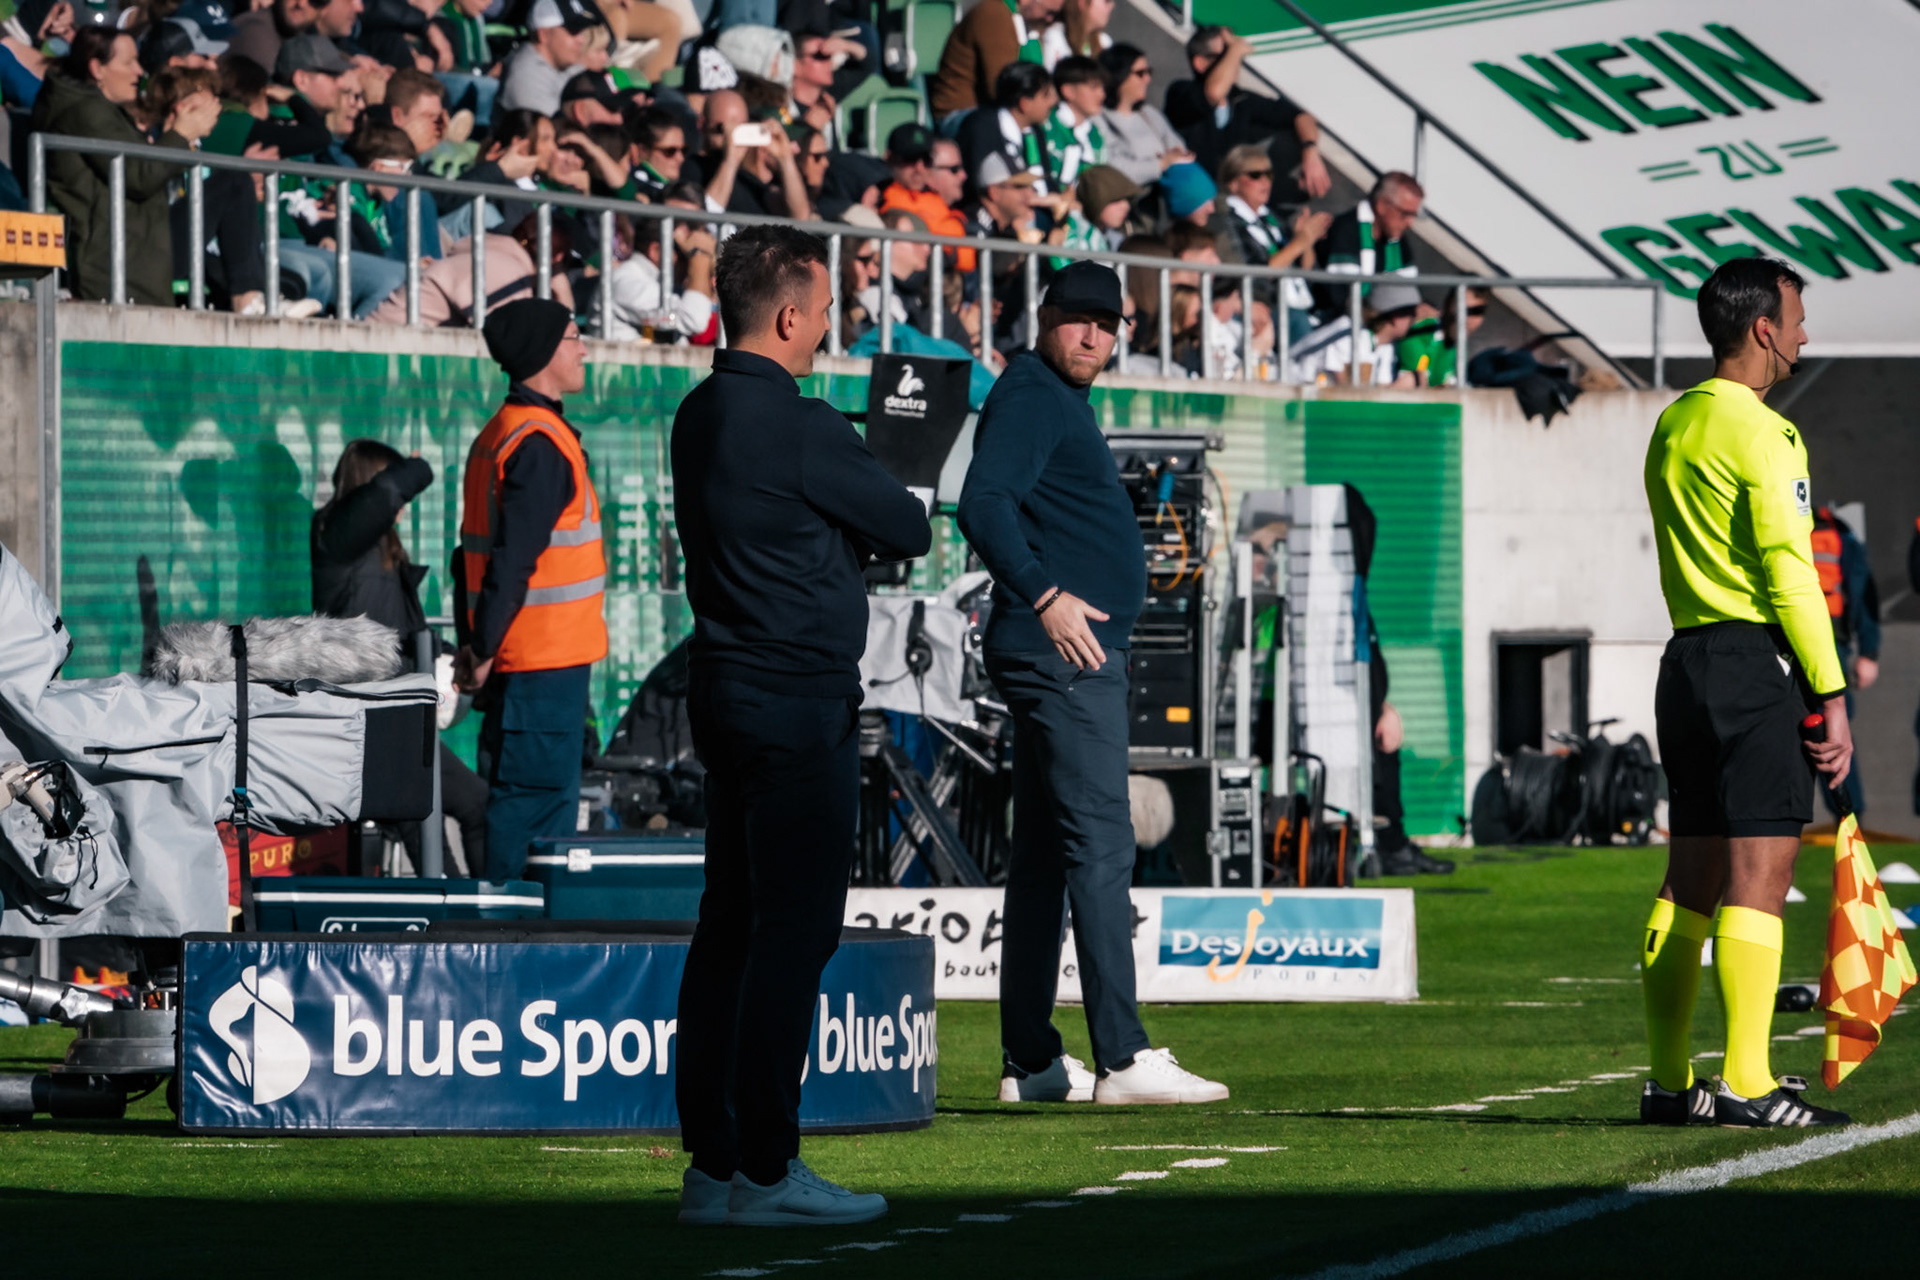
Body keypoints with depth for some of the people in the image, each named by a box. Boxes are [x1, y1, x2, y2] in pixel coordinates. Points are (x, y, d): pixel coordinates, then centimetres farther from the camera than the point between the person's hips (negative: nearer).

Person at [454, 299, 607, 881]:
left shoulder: (497, 436, 17)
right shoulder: (539, 444, -15)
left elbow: (476, 553, 18)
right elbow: (513, 559, -20)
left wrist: (474, 645, 16)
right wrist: (484, 650, -17)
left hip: (518, 659, 10)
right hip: (546, 658, -10)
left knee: (534, 801, 12)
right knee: (537, 806, -9)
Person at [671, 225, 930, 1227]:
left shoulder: (700, 416, 12)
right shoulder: (798, 428, -16)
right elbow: (910, 531, -6)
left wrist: (834, 534, 5)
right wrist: (878, 528, 14)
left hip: (725, 689, 9)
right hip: (797, 703, -9)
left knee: (730, 927, 10)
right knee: (794, 930, -7)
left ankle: (711, 1165, 11)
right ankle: (765, 1171, -8)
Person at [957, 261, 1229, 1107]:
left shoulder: (1061, 402, 21)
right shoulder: (1028, 396, -10)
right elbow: (983, 504, -22)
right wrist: (1044, 594, -29)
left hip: (1078, 650, 11)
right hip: (1059, 650, -11)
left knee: (1045, 852, 11)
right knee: (1100, 841, -16)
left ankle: (1031, 1063, 15)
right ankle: (1122, 1058, -22)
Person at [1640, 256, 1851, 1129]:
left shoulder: (1671, 427, 16)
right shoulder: (1760, 433, -11)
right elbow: (1790, 571, -15)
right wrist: (1832, 697, -14)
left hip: (1687, 658, 9)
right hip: (1756, 660, -9)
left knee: (1689, 881, 10)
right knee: (1758, 876, -9)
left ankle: (1669, 1080, 11)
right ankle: (1745, 1083, -14)